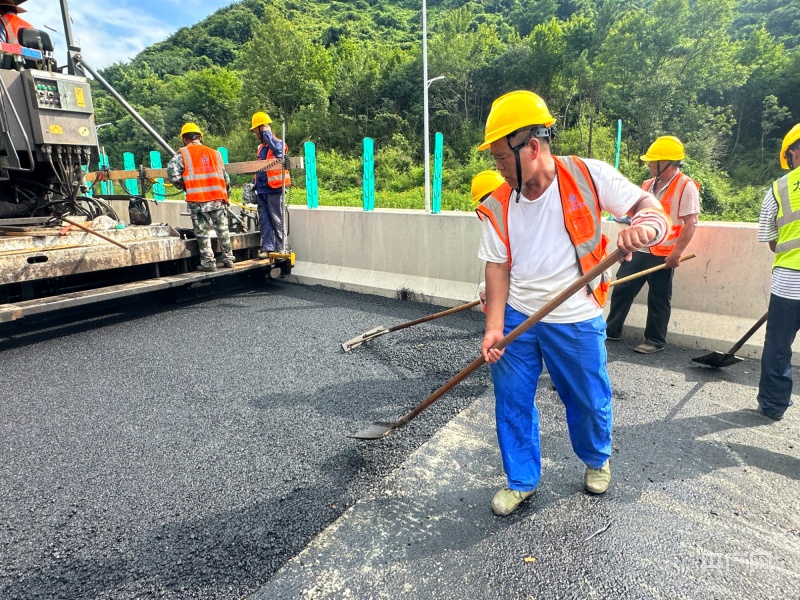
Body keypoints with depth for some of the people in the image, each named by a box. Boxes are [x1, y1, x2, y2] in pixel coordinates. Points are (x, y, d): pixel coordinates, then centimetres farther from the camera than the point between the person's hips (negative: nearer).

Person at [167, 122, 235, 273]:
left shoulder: (183, 154, 3)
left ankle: (208, 263, 5)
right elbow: (225, 178, 12)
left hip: (197, 200, -3)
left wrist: (182, 186, 7)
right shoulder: (214, 153, 14)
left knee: (203, 233, 4)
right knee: (223, 230, 11)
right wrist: (225, 193, 24)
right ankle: (228, 260, 16)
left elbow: (172, 172, -10)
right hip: (218, 198, 3)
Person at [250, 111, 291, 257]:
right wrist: (255, 185, 21)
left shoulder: (278, 143, -7)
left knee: (277, 221, -1)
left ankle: (280, 248, 7)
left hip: (274, 190, -8)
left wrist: (267, 132, -21)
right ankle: (267, 248, 11)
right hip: (262, 190, 8)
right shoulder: (261, 147, 18)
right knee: (264, 220, 6)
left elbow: (277, 148, -32)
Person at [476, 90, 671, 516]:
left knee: (589, 402, 14)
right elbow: (498, 266, -4)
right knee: (511, 401, 6)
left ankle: (596, 460, 47)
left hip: (576, 321, -2)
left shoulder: (588, 176, -11)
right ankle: (521, 480, 30)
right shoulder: (498, 206, -4)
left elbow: (652, 208, -12)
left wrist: (645, 226, -38)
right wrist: (494, 327, -13)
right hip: (516, 318, 2)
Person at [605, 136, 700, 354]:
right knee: (621, 289, 9)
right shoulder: (648, 185, 11)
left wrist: (676, 253, -19)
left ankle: (655, 341, 18)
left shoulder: (686, 187, -10)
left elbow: (690, 224, -14)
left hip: (663, 254, -6)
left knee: (658, 299, 4)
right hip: (639, 250, 7)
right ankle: (611, 330, 22)